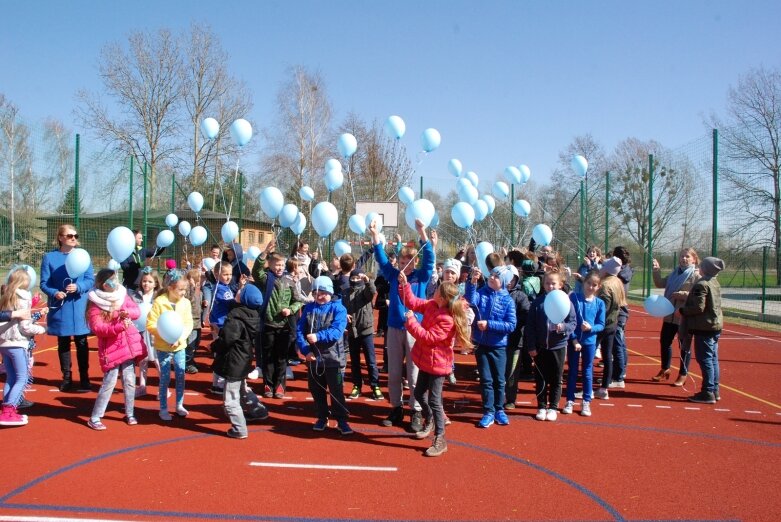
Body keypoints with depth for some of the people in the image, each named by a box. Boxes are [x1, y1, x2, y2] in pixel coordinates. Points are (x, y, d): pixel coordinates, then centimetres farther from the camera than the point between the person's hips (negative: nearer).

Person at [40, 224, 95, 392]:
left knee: (81, 343, 4)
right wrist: (54, 293, -21)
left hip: (80, 308, 0)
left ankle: (84, 378, 13)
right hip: (60, 308, 0)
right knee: (63, 343, 9)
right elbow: (44, 283, -2)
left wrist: (78, 287, -21)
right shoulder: (49, 257, -1)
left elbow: (91, 280, -2)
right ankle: (66, 377, 20)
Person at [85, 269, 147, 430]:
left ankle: (129, 414, 22)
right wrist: (119, 326, -30)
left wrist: (128, 312, -20)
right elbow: (97, 328, -18)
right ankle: (94, 418, 6)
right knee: (109, 382, -6)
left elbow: (137, 311, 3)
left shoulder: (122, 294, 5)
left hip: (128, 344, 5)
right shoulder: (95, 304, -10)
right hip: (110, 347, -5)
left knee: (130, 381, 8)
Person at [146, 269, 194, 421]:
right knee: (165, 378, 2)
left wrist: (180, 337, -18)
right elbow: (150, 325, -14)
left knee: (181, 376, 9)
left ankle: (179, 405, 25)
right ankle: (163, 409, 15)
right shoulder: (159, 302, -15)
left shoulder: (186, 302, -4)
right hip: (163, 347, -4)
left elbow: (189, 324, -2)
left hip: (179, 346, 4)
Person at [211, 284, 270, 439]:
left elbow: (226, 339, -30)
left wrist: (214, 346, -9)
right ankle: (258, 410, 45)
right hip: (244, 359, 9)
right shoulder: (252, 314, 0)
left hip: (234, 361, -9)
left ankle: (239, 429, 7)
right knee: (242, 388, 32)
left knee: (231, 399, 2)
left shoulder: (236, 315, -26)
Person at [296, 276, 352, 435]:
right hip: (314, 357, 4)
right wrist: (305, 350, -16)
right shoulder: (308, 308, 4)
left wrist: (318, 336, -33)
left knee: (336, 391, 1)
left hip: (333, 358, -4)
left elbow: (337, 331, -21)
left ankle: (342, 421, 10)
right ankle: (321, 418, 27)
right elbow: (299, 330, -2)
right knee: (316, 390, 13)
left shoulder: (338, 308, -7)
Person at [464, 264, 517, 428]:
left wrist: (489, 325, -19)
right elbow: (470, 300, -25)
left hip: (499, 346, 0)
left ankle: (499, 410, 25)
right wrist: (472, 282, -37)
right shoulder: (481, 292, -3)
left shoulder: (508, 300, -7)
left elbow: (511, 325, -13)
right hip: (480, 344, 1)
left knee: (499, 380, 10)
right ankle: (488, 412, 14)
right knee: (486, 380, 5)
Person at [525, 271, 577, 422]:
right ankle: (541, 407, 22)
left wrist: (564, 327, -24)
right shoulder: (538, 302, -2)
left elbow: (573, 322, -3)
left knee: (556, 379, 9)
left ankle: (553, 407, 22)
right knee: (540, 378, 9)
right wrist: (531, 346, -5)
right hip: (540, 347, 1)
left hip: (558, 346, -1)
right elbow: (530, 325, -2)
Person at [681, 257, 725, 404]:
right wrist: (686, 296, 24)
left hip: (704, 327, -9)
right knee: (713, 359, 13)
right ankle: (714, 391, 20)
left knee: (705, 359, -5)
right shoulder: (715, 283, 12)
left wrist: (682, 311, -9)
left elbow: (698, 307, -22)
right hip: (716, 325, 9)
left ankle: (708, 393, -4)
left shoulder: (701, 284, -17)